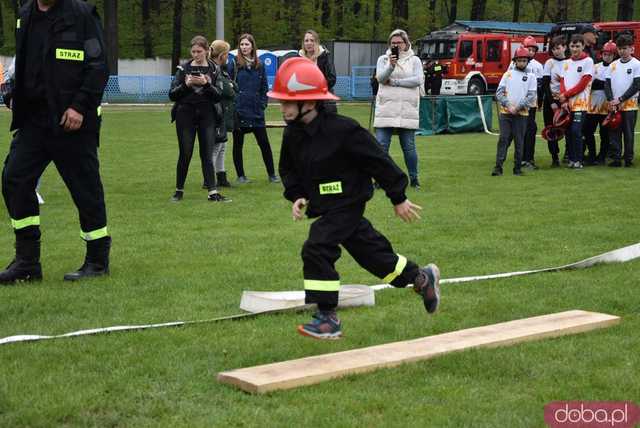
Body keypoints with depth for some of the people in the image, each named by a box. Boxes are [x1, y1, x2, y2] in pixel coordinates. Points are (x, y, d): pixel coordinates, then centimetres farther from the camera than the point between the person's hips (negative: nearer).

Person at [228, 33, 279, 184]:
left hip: (256, 111, 2)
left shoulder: (259, 66, 8)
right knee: (238, 143, 6)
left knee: (264, 143, 1)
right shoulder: (234, 64, -1)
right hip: (239, 111, -2)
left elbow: (264, 87, 13)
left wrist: (263, 104, 4)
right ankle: (240, 175, 15)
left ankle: (272, 174, 8)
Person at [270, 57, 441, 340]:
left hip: (346, 203, -8)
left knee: (317, 249, -19)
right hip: (324, 206, 8)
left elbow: (378, 161, -16)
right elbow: (288, 169, 16)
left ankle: (328, 318, -10)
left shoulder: (341, 129, -23)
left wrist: (398, 198, -9)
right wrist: (297, 196, -3)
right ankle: (422, 278, 36)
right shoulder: (292, 135, -1)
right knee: (369, 249, 17)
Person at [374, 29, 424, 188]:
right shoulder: (383, 59, 11)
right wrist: (391, 66, -25)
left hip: (407, 110, 0)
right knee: (381, 145, -4)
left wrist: (394, 82, -8)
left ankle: (414, 178, 13)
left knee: (409, 146, 2)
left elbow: (418, 80, -6)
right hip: (385, 109, 1)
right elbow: (380, 77, -6)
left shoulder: (414, 60, 10)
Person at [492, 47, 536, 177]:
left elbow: (531, 96, -1)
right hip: (505, 112, 1)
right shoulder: (508, 74, 10)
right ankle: (498, 167, -7)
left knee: (519, 142, 2)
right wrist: (508, 105, -9)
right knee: (503, 139, -4)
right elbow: (499, 92, 4)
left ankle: (518, 168, 9)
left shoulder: (531, 76, 7)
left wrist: (518, 107, -10)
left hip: (522, 114, -1)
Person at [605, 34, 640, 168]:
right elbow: (607, 84, 7)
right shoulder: (613, 65, 11)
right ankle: (616, 158, 7)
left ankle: (628, 159, 7)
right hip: (613, 106, 4)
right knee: (614, 133, 2)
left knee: (628, 133, 0)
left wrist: (620, 99, -12)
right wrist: (611, 100, -8)